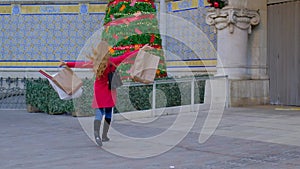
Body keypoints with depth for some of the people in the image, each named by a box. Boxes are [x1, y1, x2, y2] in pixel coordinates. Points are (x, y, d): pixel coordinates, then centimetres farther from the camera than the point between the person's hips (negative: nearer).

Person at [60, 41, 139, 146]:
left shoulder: (95, 63, -1)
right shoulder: (112, 61, -9)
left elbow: (80, 64, 8)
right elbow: (125, 56, -9)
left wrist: (67, 64, 20)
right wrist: (140, 51, -4)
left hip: (98, 91, 2)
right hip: (109, 91, -2)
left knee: (98, 113, 2)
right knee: (108, 114, 10)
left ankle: (96, 132, -23)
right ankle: (104, 136, 12)